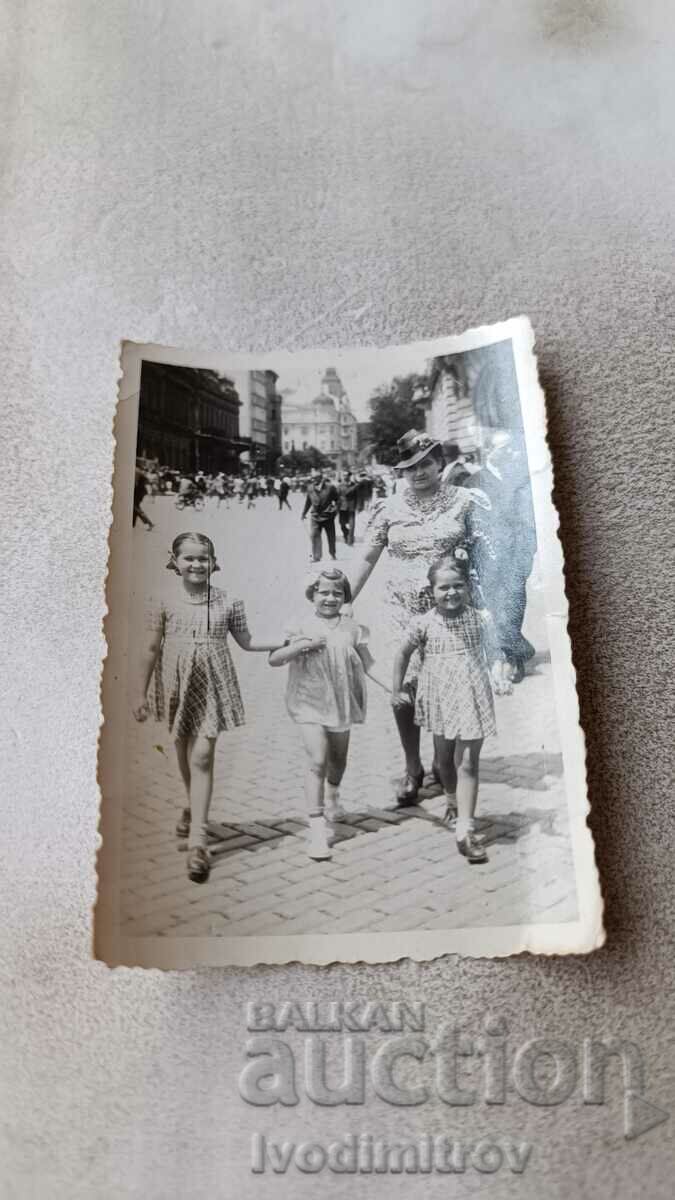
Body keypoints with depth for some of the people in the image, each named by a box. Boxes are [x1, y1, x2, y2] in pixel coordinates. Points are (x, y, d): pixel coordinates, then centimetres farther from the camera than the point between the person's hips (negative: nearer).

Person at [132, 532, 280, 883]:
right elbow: (151, 650, 1)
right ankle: (194, 807, 46)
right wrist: (141, 694, 2)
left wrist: (285, 640, 2)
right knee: (184, 754, 18)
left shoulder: (227, 603, -1)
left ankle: (197, 839, -9)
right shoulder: (164, 602, -2)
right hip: (177, 687, 2)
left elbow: (246, 642, 10)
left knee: (202, 757, -11)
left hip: (212, 687, -2)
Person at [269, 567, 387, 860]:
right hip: (309, 703, -3)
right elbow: (273, 660, -6)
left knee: (338, 759, 20)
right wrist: (300, 646, -21)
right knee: (317, 760, -15)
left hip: (341, 703, 3)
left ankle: (331, 801, 50)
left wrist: (393, 688, -4)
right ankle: (316, 827, -11)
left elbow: (368, 665, 6)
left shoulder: (352, 628, 2)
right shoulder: (302, 626, -3)